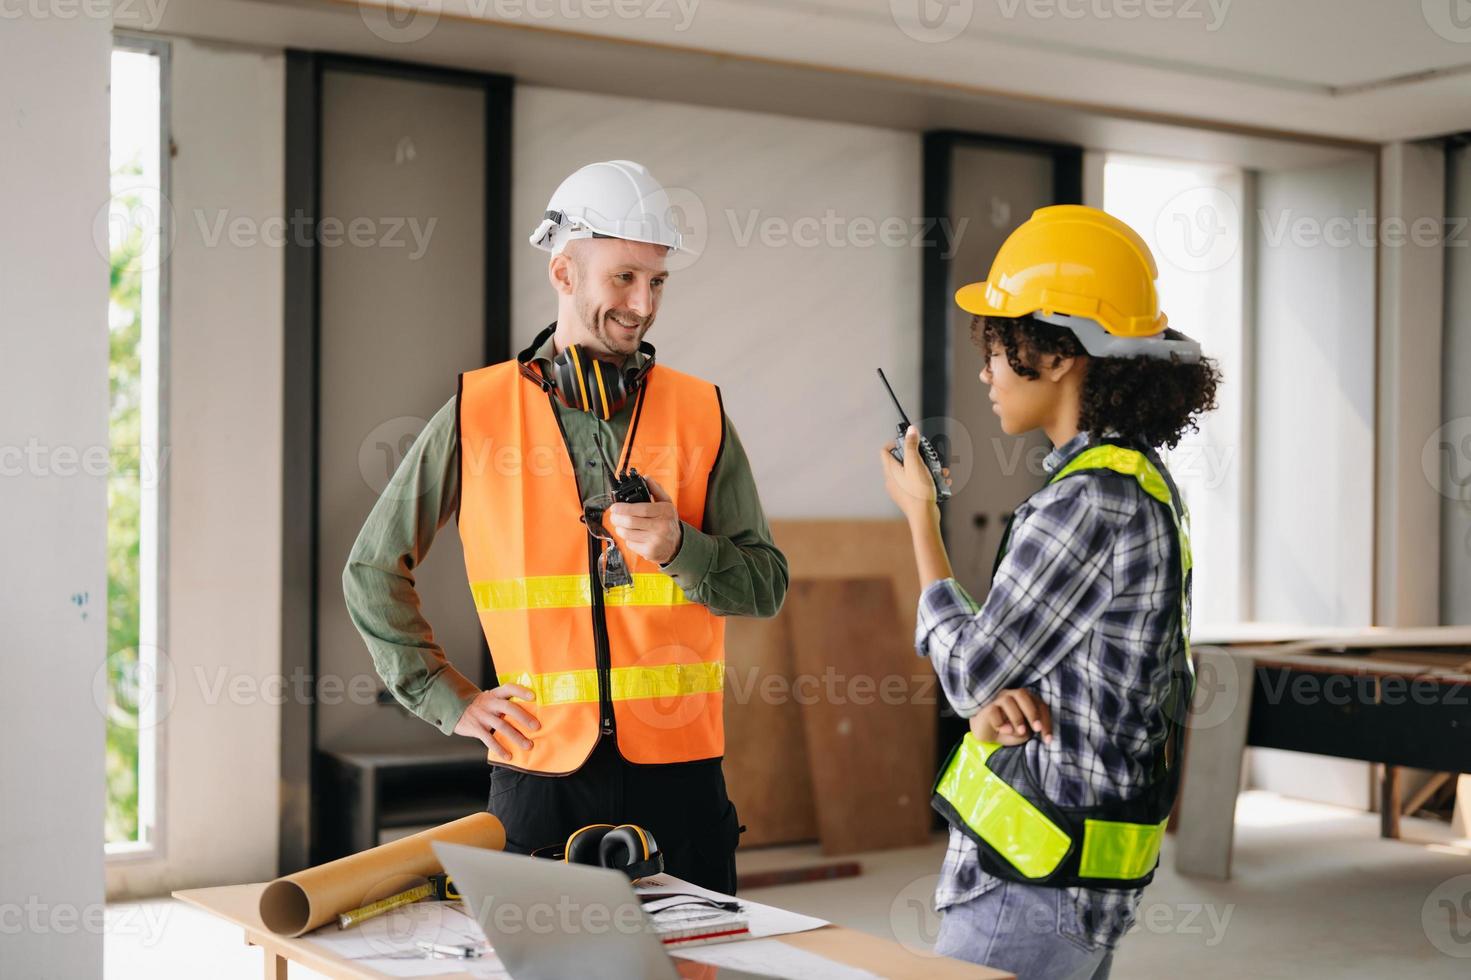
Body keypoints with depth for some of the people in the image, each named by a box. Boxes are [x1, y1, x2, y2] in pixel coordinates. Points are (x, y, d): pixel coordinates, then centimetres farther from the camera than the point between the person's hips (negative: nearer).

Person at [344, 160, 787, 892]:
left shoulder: (700, 415, 5)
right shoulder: (478, 413, 1)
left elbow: (766, 584, 4)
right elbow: (372, 572, 8)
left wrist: (679, 546, -15)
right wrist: (451, 702, 2)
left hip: (678, 772, 1)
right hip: (539, 771, -1)